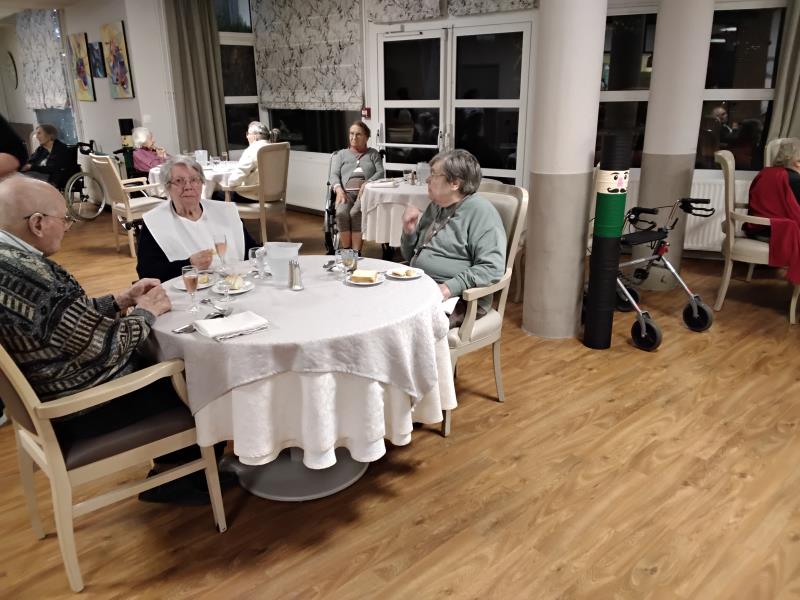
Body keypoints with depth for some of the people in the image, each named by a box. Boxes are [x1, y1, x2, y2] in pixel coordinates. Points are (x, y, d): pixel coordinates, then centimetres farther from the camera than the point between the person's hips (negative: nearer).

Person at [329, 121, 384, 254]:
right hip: (346, 191, 1)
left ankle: (356, 252, -34)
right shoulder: (341, 154, 28)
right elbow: (333, 175, 13)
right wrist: (338, 189, -10)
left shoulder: (373, 153, 26)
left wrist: (368, 183, -12)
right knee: (341, 213, -35)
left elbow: (380, 172, 10)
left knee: (355, 213, -35)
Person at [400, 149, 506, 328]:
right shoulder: (435, 207, 17)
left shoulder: (480, 212, -8)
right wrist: (409, 231, 5)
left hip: (459, 298, -7)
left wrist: (451, 287, -26)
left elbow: (492, 268, -19)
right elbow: (411, 257, 25)